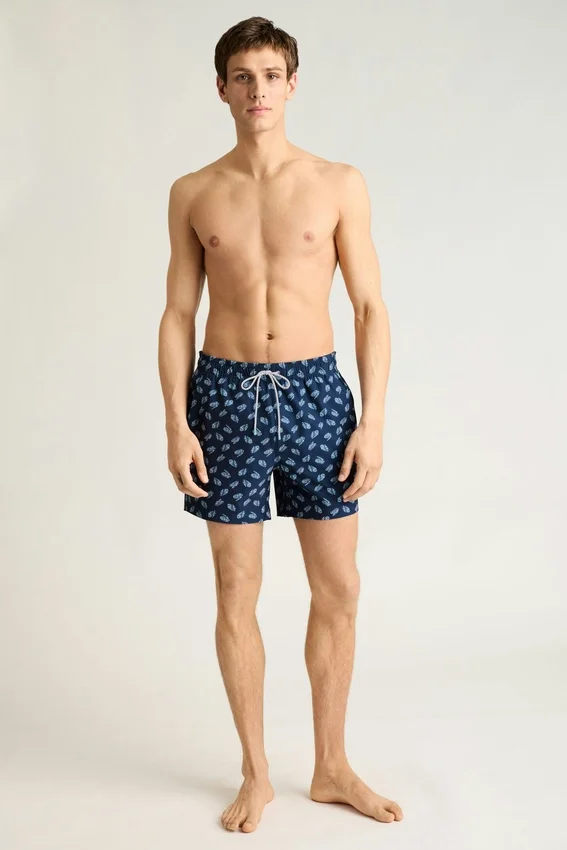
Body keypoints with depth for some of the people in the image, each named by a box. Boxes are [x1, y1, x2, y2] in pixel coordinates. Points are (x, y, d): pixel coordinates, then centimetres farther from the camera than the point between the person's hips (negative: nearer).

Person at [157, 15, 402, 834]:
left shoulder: (340, 184, 2)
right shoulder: (192, 194, 5)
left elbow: (371, 308, 1)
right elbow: (178, 314, 5)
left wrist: (373, 420, -6)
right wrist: (175, 423, -4)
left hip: (315, 391, 0)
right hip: (226, 395, 0)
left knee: (338, 591, 5)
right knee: (237, 592, 6)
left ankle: (332, 768, 25)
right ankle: (256, 773, 23)